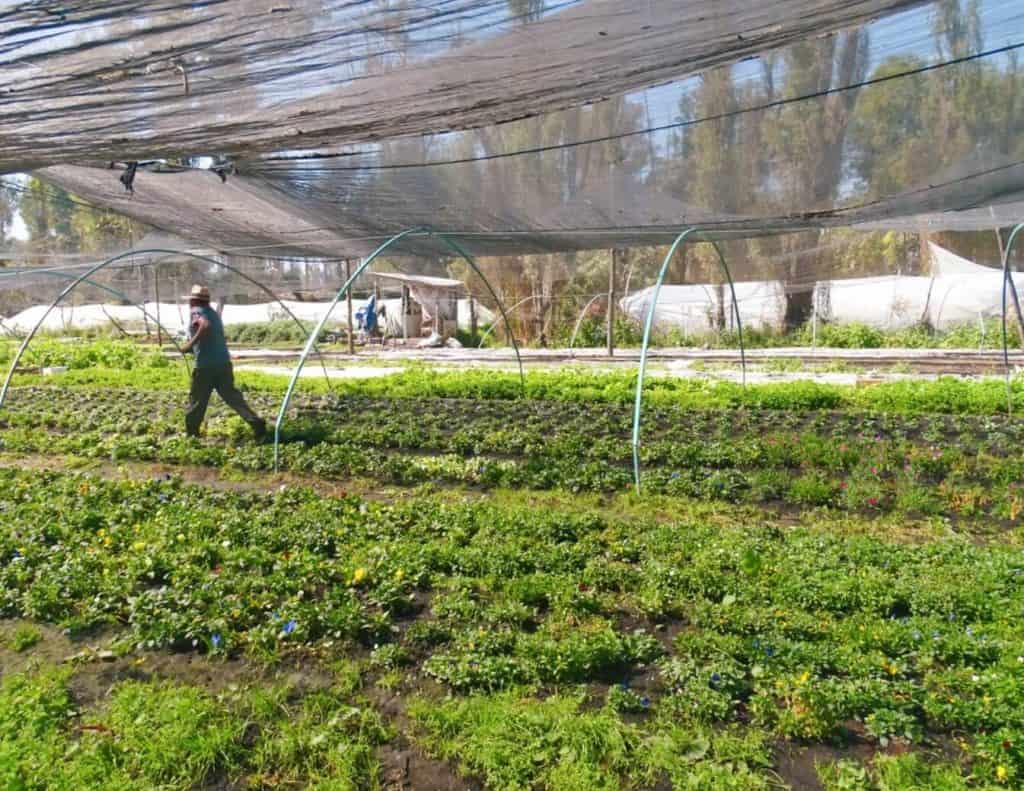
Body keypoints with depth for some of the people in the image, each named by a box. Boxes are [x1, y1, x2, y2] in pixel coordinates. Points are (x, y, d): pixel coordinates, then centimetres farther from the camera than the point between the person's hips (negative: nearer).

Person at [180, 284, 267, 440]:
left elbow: (205, 325, -28)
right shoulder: (213, 313, 20)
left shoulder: (197, 311, -5)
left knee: (197, 399, 8)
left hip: (205, 365, -7)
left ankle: (191, 432, 20)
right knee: (232, 396, 7)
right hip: (223, 362, 7)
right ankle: (257, 423, -4)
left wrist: (191, 344, -22)